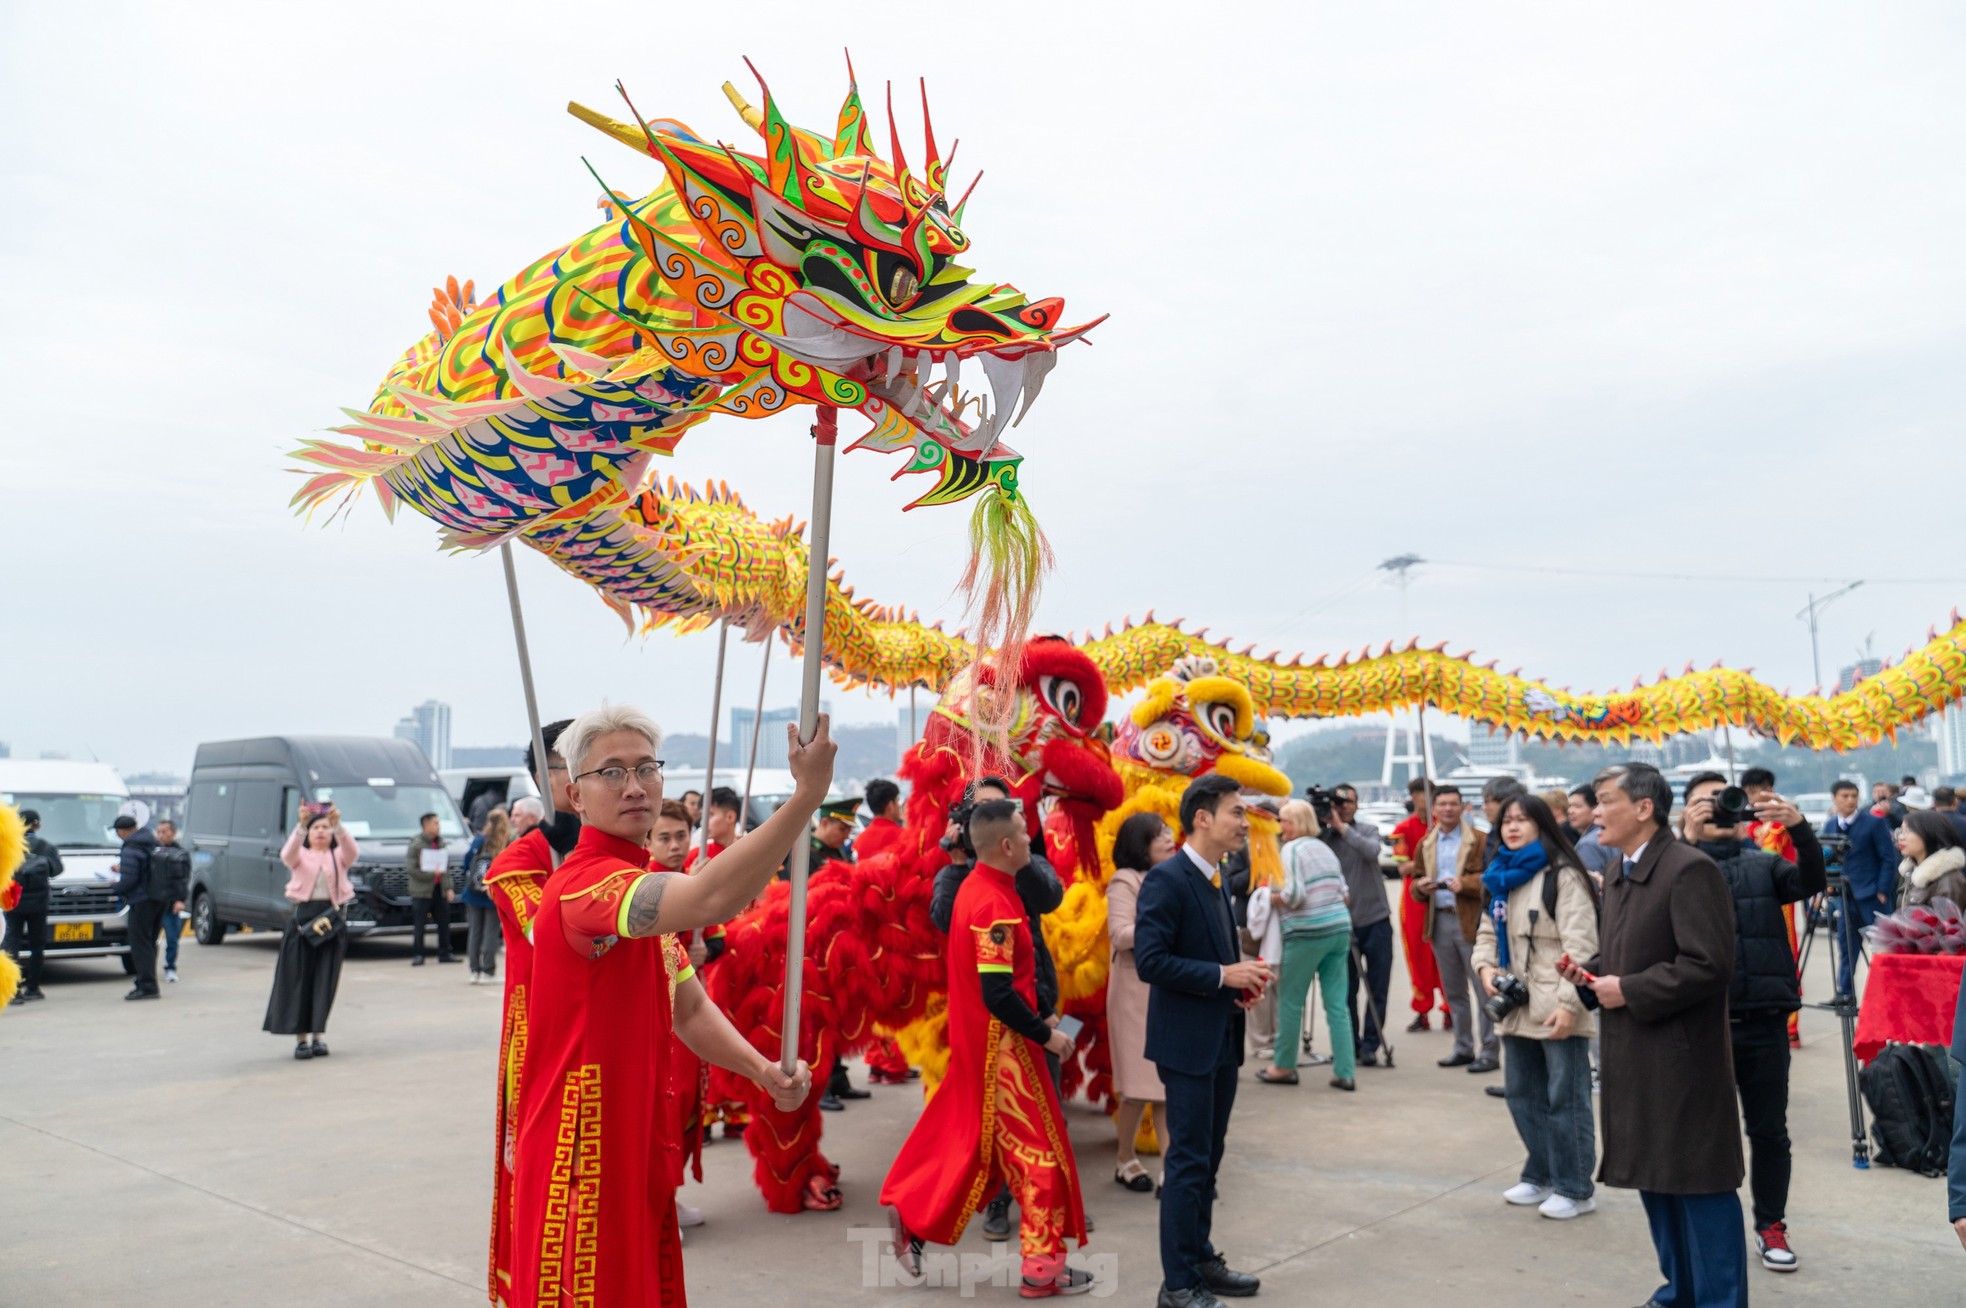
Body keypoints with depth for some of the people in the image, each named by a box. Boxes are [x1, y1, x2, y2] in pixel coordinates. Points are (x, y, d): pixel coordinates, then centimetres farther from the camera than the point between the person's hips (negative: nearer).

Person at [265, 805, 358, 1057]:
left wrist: (338, 826, -33)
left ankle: (318, 1035, 10)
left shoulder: (338, 856, 8)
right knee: (299, 978, -1)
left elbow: (352, 852, -15)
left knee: (325, 978, 2)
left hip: (331, 919, 1)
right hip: (302, 917, -1)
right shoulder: (301, 855, 7)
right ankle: (301, 1038, 4)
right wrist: (301, 825, -35)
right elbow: (287, 854, -17)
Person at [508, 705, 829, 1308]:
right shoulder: (586, 880, -22)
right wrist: (808, 792, -41)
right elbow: (710, 898, -41)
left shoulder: (644, 884, 11)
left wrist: (763, 1071, -4)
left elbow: (689, 1008, 12)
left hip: (638, 1150, 10)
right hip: (583, 1162, -9)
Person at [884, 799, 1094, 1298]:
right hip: (1001, 1048, -9)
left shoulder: (974, 888, 7)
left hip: (977, 1042, 9)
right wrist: (1046, 1035, -15)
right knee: (1039, 1155, 3)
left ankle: (912, 1220, 23)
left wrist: (1035, 1021, 17)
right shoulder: (996, 905, -24)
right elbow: (999, 995, -26)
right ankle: (1044, 1269, 13)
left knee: (967, 1141, 19)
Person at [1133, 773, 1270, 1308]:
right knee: (1188, 1160, -2)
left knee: (1208, 1156, 18)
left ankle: (1201, 1259, 30)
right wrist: (1223, 975, -20)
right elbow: (1150, 961, -23)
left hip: (1221, 1039, 9)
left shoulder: (1214, 880, 12)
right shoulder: (1166, 879, -17)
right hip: (1186, 1040, -9)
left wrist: (1239, 979, 1)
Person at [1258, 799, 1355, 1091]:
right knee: (1337, 1004, 7)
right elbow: (1345, 893, 16)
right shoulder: (1325, 848, 15)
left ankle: (1284, 1067, 15)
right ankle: (1345, 1072, 7)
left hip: (1307, 933, -7)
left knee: (1290, 1001, 6)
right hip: (1340, 928, 7)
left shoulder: (1291, 849, -8)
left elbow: (1294, 894, -17)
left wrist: (1270, 899, -1)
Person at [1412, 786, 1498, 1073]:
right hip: (1440, 922, 6)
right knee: (1454, 991, 13)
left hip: (1471, 921, -6)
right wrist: (1420, 885, -3)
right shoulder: (1426, 844, 15)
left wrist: (1465, 883, -22)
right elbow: (1416, 881, 19)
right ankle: (1463, 1048, 22)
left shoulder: (1478, 840, -2)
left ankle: (1489, 1052, 2)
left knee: (1483, 988, -4)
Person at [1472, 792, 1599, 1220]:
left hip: (1557, 1008, -8)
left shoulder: (1562, 875, -12)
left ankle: (1574, 1188, 14)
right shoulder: (1500, 876, 13)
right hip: (1518, 1005, 8)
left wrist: (1569, 1002, -23)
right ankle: (1540, 1175, 32)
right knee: (1521, 1093, 17)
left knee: (1565, 1099, 1)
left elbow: (1580, 944, -17)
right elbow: (1488, 931, 18)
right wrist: (1485, 966, -2)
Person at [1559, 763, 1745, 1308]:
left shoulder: (1690, 870, -17)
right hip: (1633, 1055, 9)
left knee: (1699, 1187, 1)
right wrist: (1591, 973, 2)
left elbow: (1709, 965, -23)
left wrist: (1628, 991, -19)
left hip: (1682, 1057, -9)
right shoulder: (1617, 875, 13)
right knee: (1653, 1178, 17)